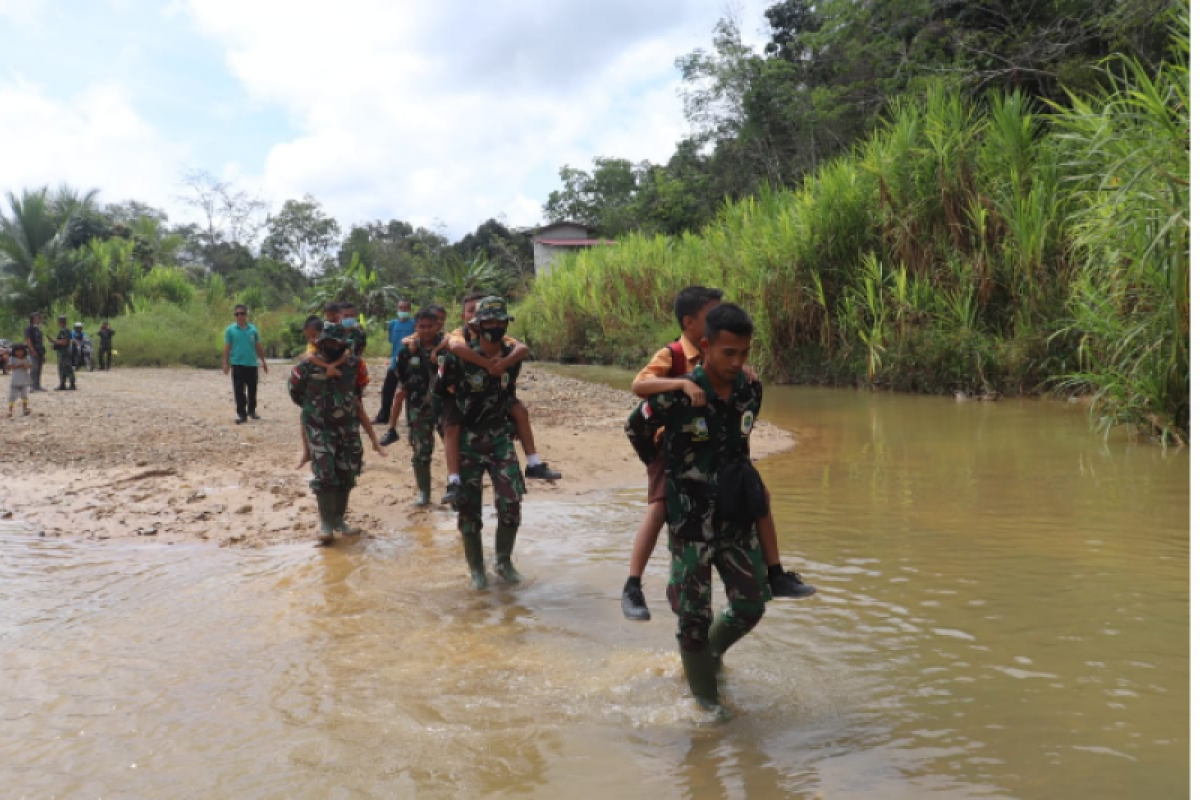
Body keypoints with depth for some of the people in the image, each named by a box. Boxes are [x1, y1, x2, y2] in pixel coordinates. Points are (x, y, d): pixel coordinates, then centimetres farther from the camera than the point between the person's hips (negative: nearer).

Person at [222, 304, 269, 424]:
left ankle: (252, 410, 27)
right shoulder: (230, 330, -1)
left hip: (252, 364, 2)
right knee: (239, 390, -1)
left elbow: (258, 347, 10)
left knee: (252, 389, 10)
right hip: (237, 364, -2)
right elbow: (227, 348, 0)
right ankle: (241, 414, 3)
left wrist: (264, 362, 11)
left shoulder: (253, 329, 4)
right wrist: (225, 364, -4)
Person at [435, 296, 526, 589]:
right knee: (469, 506, 1)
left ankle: (504, 562, 13)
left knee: (511, 501, -7)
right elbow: (441, 390, 1)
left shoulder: (513, 357, 0)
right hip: (467, 440, -3)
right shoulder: (460, 356, -13)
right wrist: (455, 416, 1)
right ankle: (476, 568, 17)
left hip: (500, 437, 3)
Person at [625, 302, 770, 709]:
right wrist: (661, 469, 13)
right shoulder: (676, 396, -19)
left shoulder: (750, 391, -3)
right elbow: (635, 429, 0)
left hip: (735, 517, 5)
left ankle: (709, 654, 39)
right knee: (695, 614, 4)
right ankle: (705, 697, 24)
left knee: (751, 604, 11)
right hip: (690, 520, -5)